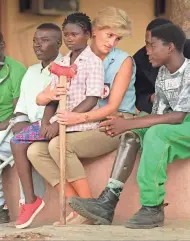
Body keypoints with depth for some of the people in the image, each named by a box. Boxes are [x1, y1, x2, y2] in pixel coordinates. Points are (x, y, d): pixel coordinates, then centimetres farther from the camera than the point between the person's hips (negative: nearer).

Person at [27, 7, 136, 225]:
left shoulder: (123, 61, -3)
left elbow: (113, 106, -11)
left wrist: (81, 118, -27)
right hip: (85, 126, 6)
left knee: (59, 145, -28)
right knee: (35, 151, -15)